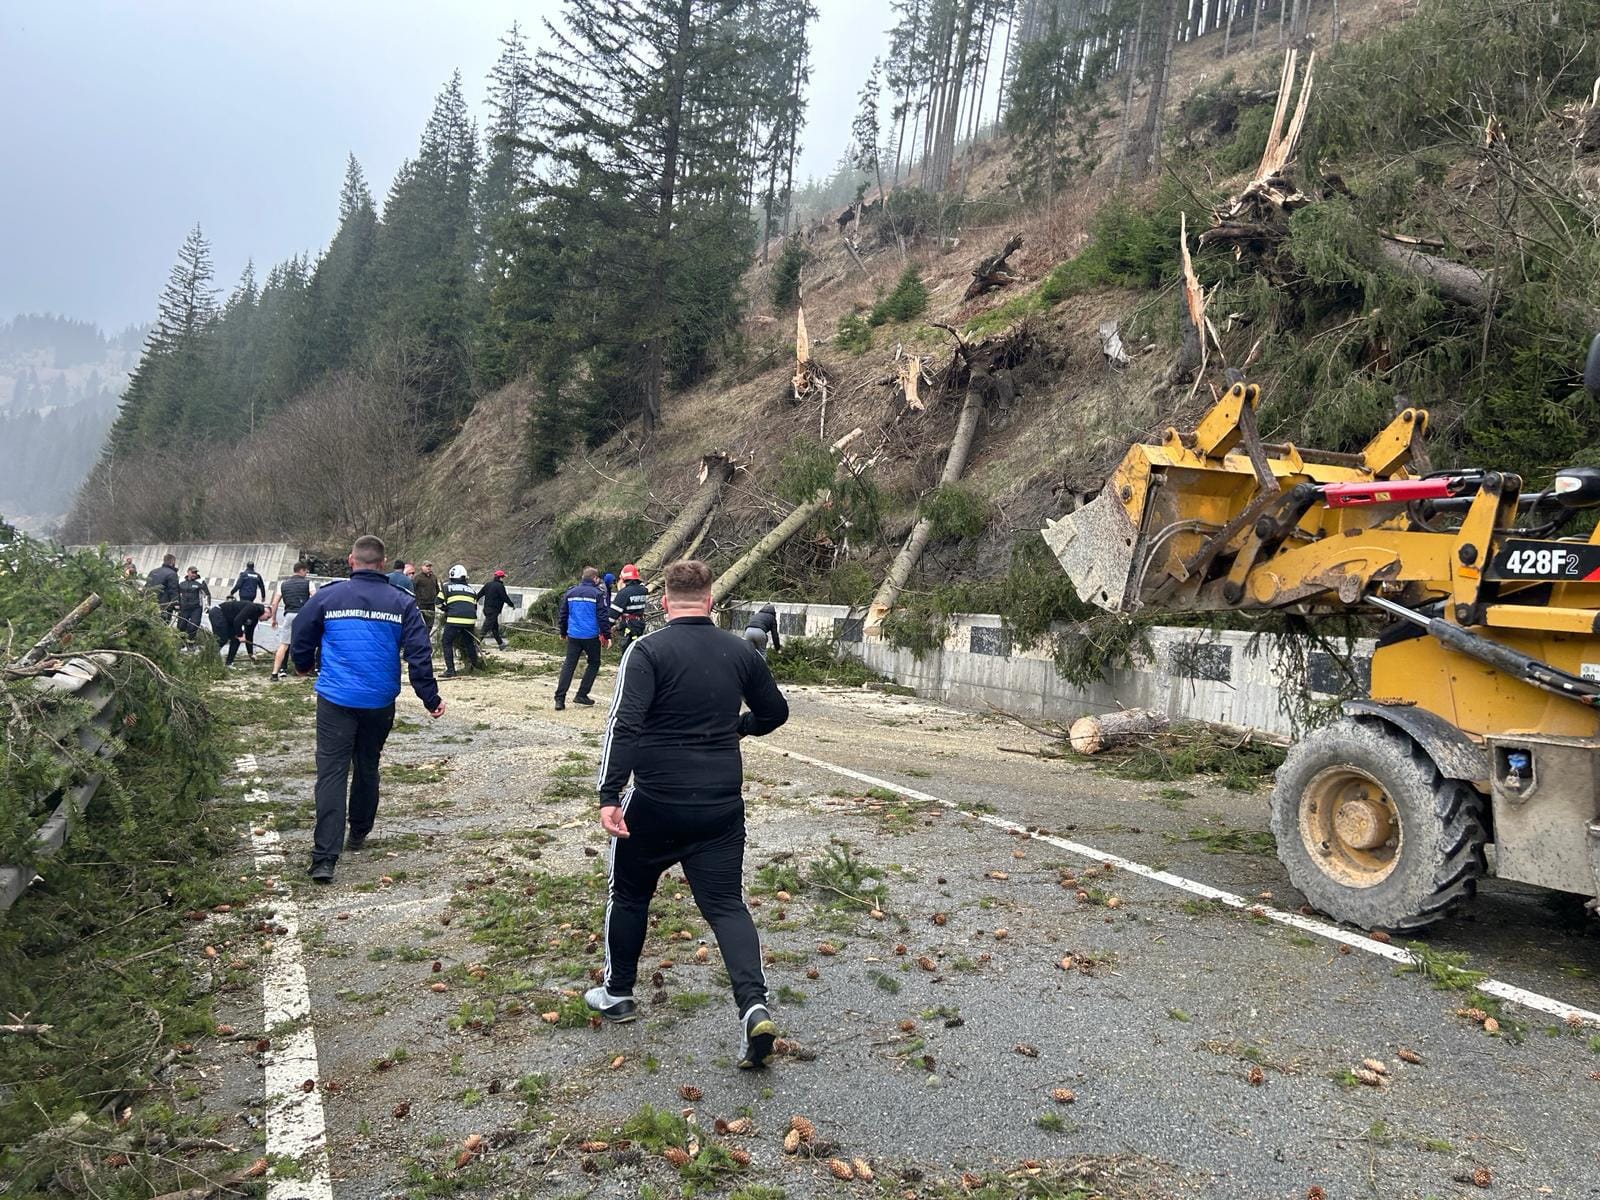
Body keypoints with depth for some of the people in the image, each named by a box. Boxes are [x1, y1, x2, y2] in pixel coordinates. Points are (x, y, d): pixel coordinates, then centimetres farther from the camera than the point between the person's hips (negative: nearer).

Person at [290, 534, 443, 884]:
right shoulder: (402, 602, -2)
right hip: (380, 703, 2)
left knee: (331, 772, -2)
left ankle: (325, 858, -10)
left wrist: (303, 667, 31)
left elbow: (301, 640, 8)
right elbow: (419, 654, -4)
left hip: (335, 700, -2)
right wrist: (431, 699, 4)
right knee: (368, 767, 19)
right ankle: (358, 834, 35)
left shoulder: (325, 597, -3)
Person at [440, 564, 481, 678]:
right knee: (469, 643, 21)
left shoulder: (447, 586, 10)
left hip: (454, 619, -4)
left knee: (447, 643, 6)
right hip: (470, 620, 4)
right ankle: (474, 666, 23)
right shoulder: (471, 589, 22)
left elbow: (438, 602, 12)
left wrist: (446, 609, 28)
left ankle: (450, 670, -2)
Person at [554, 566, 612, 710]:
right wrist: (607, 636, -3)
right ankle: (581, 695, 9)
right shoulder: (597, 594, -6)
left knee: (568, 665, 6)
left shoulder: (570, 592, 8)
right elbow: (603, 616, -9)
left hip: (573, 636, 4)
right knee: (594, 663, 14)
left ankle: (559, 699, -3)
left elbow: (562, 614, 13)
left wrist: (563, 632, 25)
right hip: (591, 637, -4)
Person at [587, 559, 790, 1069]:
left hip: (655, 802, -3)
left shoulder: (648, 650, -9)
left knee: (629, 894, 20)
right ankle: (754, 1006, -11)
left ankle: (617, 994, 34)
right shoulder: (740, 651, 4)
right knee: (726, 904, 7)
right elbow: (775, 711, 16)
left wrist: (609, 795, -21)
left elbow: (624, 724, -20)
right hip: (722, 805, 3)